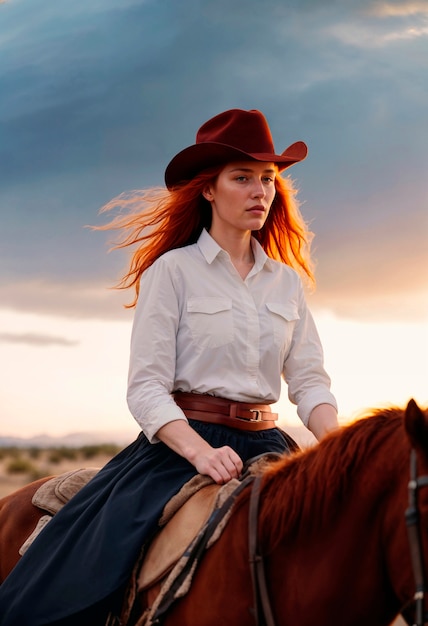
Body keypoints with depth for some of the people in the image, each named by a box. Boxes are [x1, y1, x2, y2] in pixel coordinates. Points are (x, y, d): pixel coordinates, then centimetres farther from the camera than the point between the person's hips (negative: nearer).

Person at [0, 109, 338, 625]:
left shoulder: (287, 279, 13)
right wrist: (201, 453, -24)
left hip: (264, 445, 5)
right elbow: (146, 388, -8)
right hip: (181, 442, -4)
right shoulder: (173, 269, -2)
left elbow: (309, 379, 6)